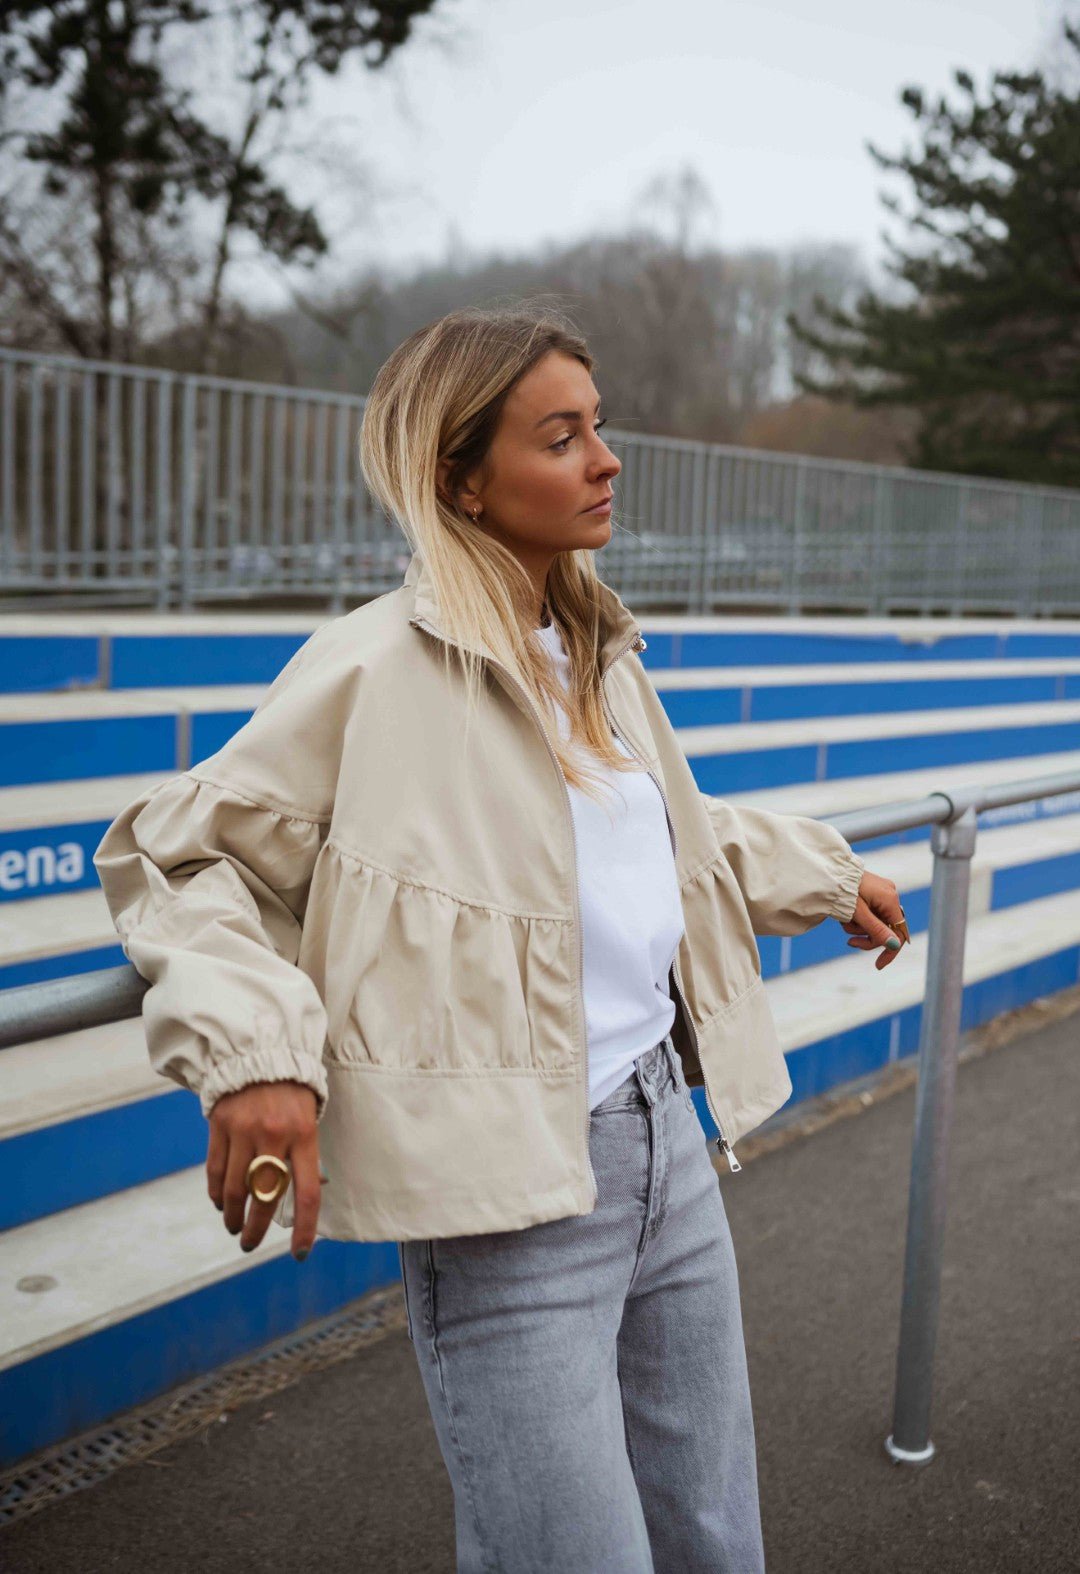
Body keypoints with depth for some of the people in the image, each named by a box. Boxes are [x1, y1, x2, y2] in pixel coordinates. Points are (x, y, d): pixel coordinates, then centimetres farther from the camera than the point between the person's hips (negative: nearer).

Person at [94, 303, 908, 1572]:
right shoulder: (371, 672, -15)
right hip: (508, 1195, -7)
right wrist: (250, 1049, -25)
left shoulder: (601, 651, 10)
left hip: (668, 1136, 8)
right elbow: (167, 856, -10)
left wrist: (825, 875, 36)